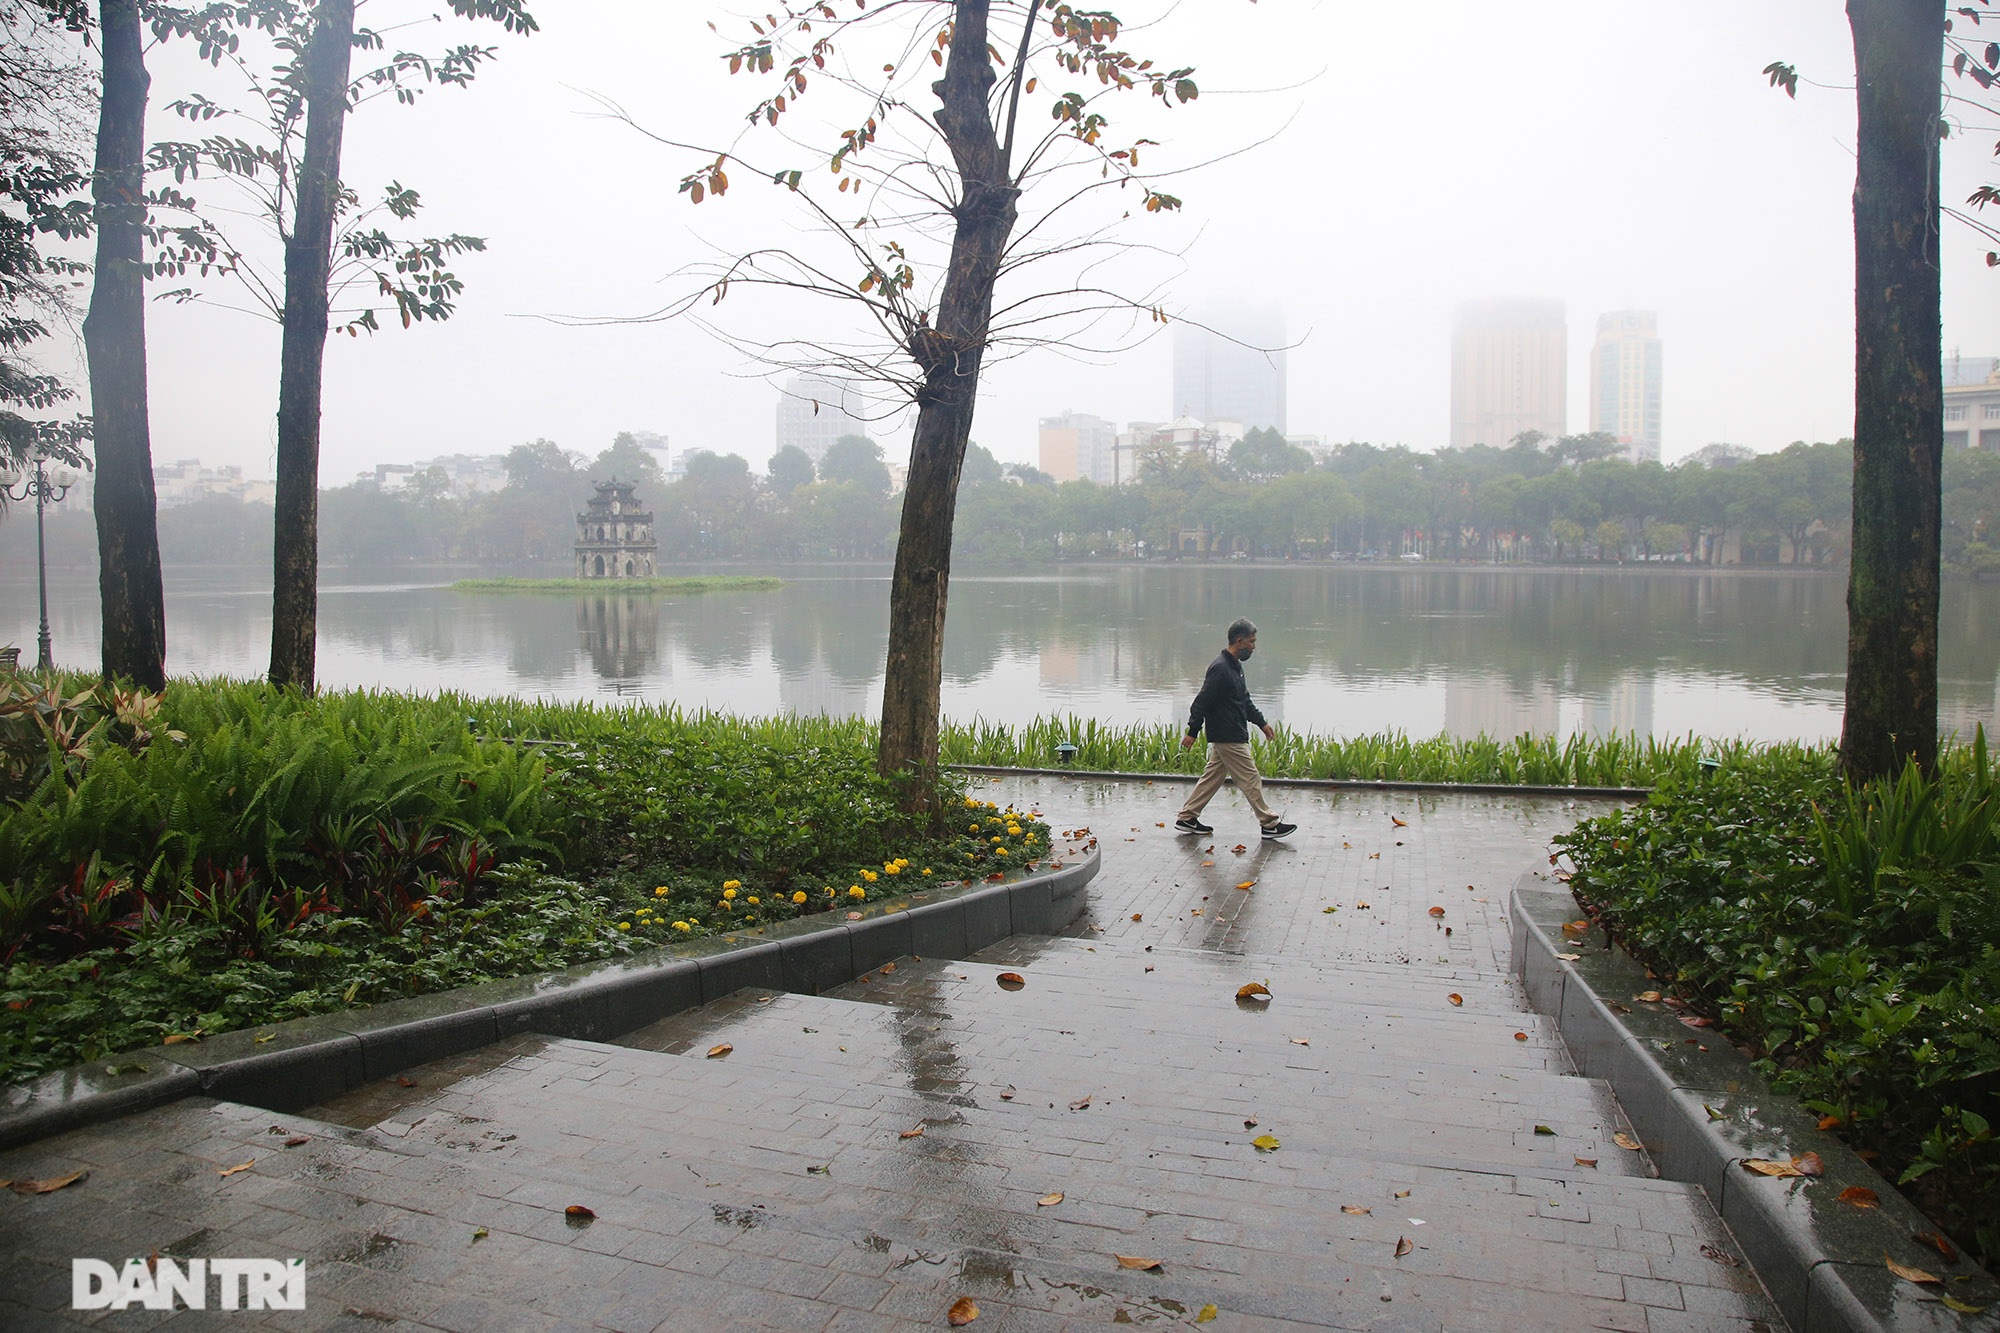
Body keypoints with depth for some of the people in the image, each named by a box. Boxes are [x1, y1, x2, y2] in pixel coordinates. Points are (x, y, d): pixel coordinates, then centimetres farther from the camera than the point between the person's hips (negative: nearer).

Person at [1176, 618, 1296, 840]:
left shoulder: (1234, 666, 14)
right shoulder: (1220, 668, -20)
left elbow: (1245, 701, 25)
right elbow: (1203, 701, -21)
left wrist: (1261, 722, 25)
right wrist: (1192, 732, -21)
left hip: (1227, 737, 11)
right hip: (1228, 738, -11)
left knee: (1212, 777, 14)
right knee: (1250, 780, -2)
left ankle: (1187, 818, 19)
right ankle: (1270, 824, 7)